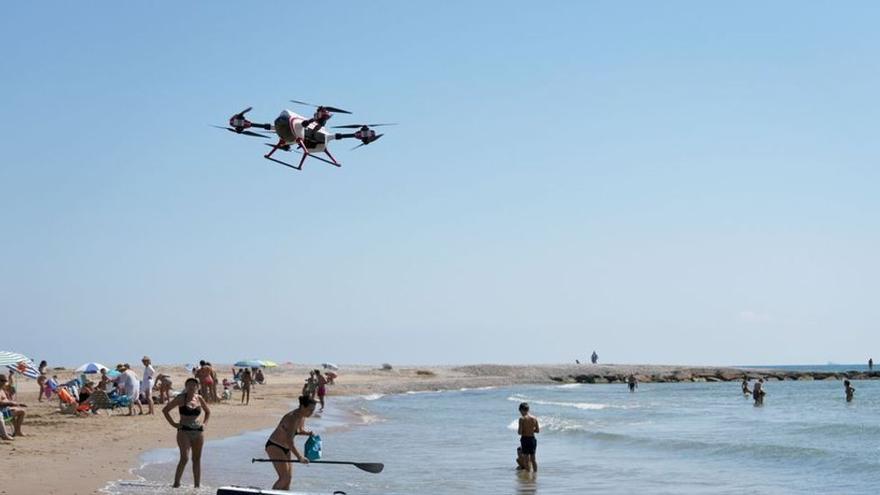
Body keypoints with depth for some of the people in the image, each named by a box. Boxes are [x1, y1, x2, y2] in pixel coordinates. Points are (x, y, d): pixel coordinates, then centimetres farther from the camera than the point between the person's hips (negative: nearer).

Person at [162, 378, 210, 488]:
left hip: (198, 431, 4)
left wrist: (204, 423, 11)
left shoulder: (199, 398, 8)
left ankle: (197, 485, 13)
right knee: (184, 458, -16)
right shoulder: (181, 398, -3)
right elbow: (165, 410, -1)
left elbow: (208, 411, 25)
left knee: (197, 459, 7)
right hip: (184, 431, -4)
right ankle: (176, 483, -9)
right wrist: (173, 423, -6)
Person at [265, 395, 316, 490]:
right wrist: (299, 457, -42)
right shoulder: (292, 418, -28)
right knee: (285, 477, -15)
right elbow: (289, 440, -36)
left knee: (289, 477, 6)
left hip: (286, 448, 9)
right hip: (274, 447, -9)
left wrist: (308, 433, -4)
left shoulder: (302, 417, -1)